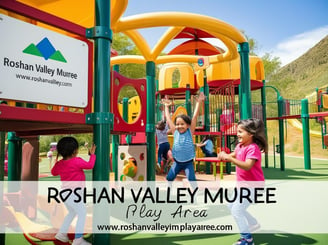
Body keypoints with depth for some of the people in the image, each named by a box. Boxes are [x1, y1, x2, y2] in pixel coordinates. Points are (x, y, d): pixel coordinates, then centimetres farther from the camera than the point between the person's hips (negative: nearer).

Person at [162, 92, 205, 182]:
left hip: (188, 162, -3)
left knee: (192, 179, -11)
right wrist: (166, 106, 9)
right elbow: (168, 119, 2)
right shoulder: (175, 132, -3)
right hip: (177, 162, 3)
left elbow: (195, 117, -14)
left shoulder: (190, 132, -9)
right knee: (169, 178, 5)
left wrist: (198, 102, -17)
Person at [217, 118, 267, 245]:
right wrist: (225, 155, -4)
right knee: (232, 206, 21)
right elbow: (234, 155, 20)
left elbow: (247, 166, -37)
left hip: (253, 185, -10)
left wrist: (230, 158, -47)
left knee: (237, 210, -13)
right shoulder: (240, 145, 4)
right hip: (243, 184, 10)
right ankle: (253, 224, 40)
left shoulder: (253, 148, -23)